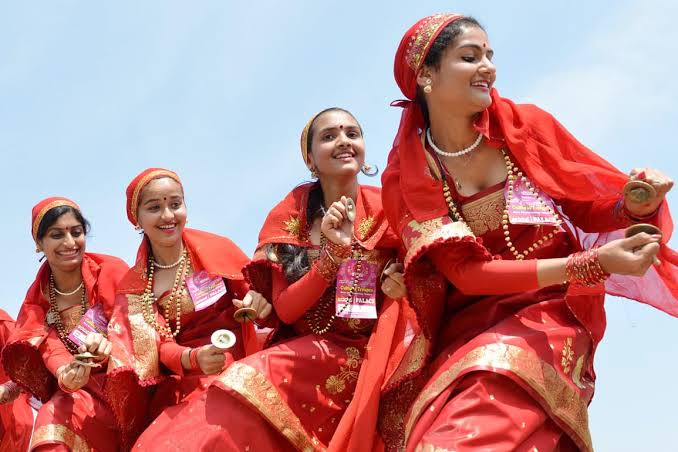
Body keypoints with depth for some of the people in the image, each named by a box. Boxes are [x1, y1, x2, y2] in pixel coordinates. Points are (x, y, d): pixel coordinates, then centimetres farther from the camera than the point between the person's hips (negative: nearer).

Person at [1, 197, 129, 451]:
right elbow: (52, 351, -7)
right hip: (77, 392, 1)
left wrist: (110, 344, -31)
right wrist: (66, 376, -31)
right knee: (53, 416, -29)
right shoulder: (38, 298, 5)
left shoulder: (112, 271, -4)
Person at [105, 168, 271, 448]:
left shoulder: (218, 250, 2)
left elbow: (255, 292, 10)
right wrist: (193, 359, -24)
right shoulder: (135, 286, 5)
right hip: (185, 383, 1)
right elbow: (158, 347, -1)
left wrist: (259, 302, -16)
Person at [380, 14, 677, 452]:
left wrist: (635, 204, -15)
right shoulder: (407, 178, -3)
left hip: (547, 314, -1)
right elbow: (466, 272, -9)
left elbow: (592, 209, 10)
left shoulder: (527, 127, 0)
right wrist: (590, 263, -19)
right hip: (465, 330, 1)